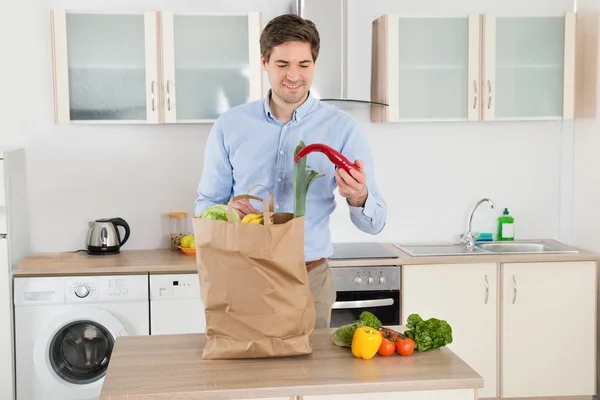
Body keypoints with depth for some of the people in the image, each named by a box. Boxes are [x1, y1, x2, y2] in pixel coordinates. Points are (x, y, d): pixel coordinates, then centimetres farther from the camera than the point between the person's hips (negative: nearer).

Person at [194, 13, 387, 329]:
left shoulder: (342, 128, -4)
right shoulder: (229, 125, 1)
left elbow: (373, 223, -5)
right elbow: (205, 205, 6)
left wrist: (358, 197, -28)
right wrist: (227, 213, -17)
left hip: (310, 278, -1)